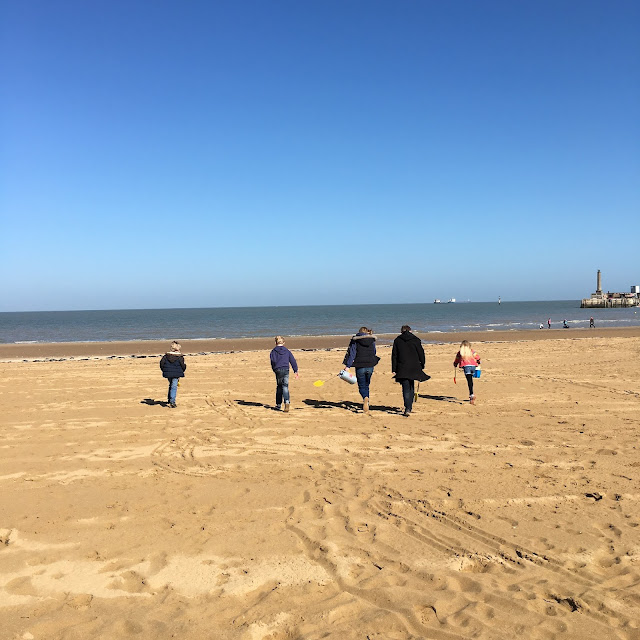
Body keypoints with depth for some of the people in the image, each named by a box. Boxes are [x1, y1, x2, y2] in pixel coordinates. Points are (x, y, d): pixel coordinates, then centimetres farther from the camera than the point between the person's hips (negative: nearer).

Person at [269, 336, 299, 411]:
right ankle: (287, 402, -24)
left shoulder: (273, 351, 6)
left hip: (278, 370, -1)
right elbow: (293, 361, 11)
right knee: (285, 386, -1)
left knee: (279, 387, 12)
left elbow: (273, 361, -7)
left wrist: (274, 369, 8)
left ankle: (278, 404, 18)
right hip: (286, 370, 1)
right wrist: (296, 371, 13)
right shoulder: (287, 351, 13)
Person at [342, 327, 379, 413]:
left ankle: (365, 398, -24)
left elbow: (351, 353, -9)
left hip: (360, 366, -3)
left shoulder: (355, 340, -3)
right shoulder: (372, 340, 7)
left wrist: (347, 366, -12)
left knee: (362, 386, 7)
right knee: (366, 385, 18)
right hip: (370, 366, 3)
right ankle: (366, 405, 15)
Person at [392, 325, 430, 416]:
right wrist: (422, 365, 15)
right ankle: (409, 408, 17)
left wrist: (394, 369, 5)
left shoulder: (397, 340, 5)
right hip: (414, 368, 1)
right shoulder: (416, 339, 4)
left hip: (402, 369, -1)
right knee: (411, 388, 16)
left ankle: (407, 409, -14)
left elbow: (394, 356, 4)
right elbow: (421, 353, 4)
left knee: (406, 389, -1)